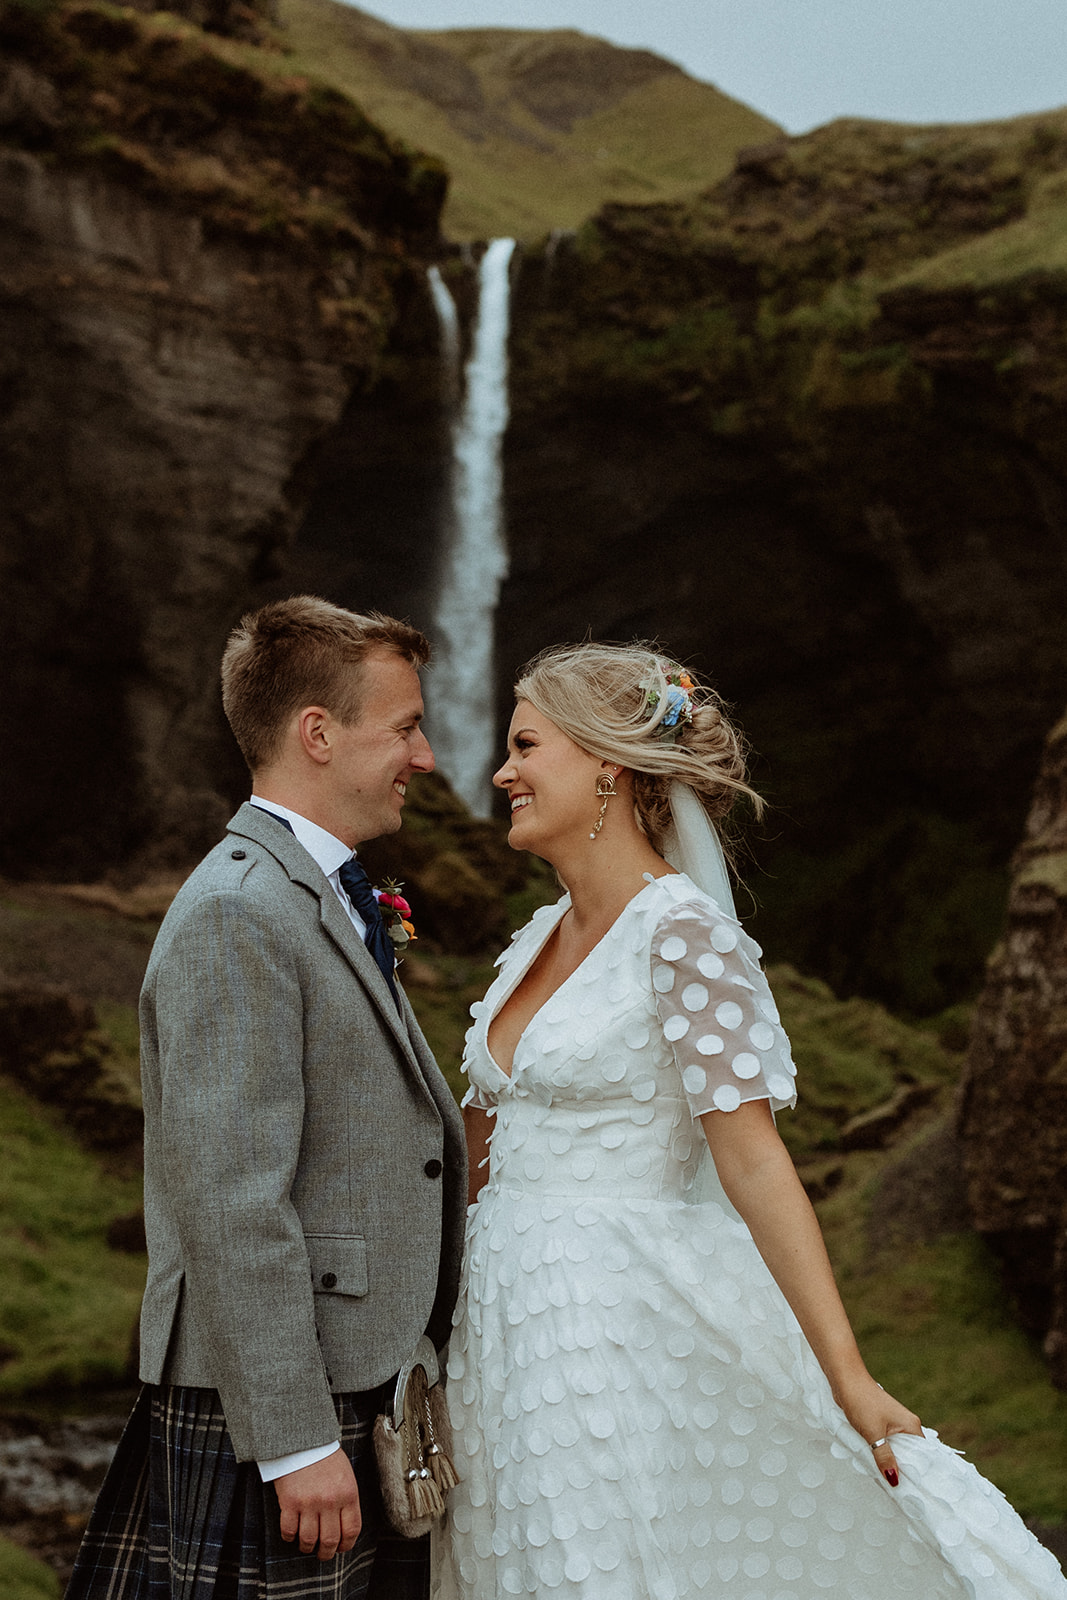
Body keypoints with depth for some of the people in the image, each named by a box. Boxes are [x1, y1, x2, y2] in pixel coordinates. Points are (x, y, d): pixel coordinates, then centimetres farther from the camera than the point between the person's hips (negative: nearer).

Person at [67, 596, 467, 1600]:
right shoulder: (236, 917, -17)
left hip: (356, 1376, 10)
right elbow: (234, 1205, -22)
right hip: (270, 1399, -9)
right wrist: (297, 1439, -21)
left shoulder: (322, 900, 15)